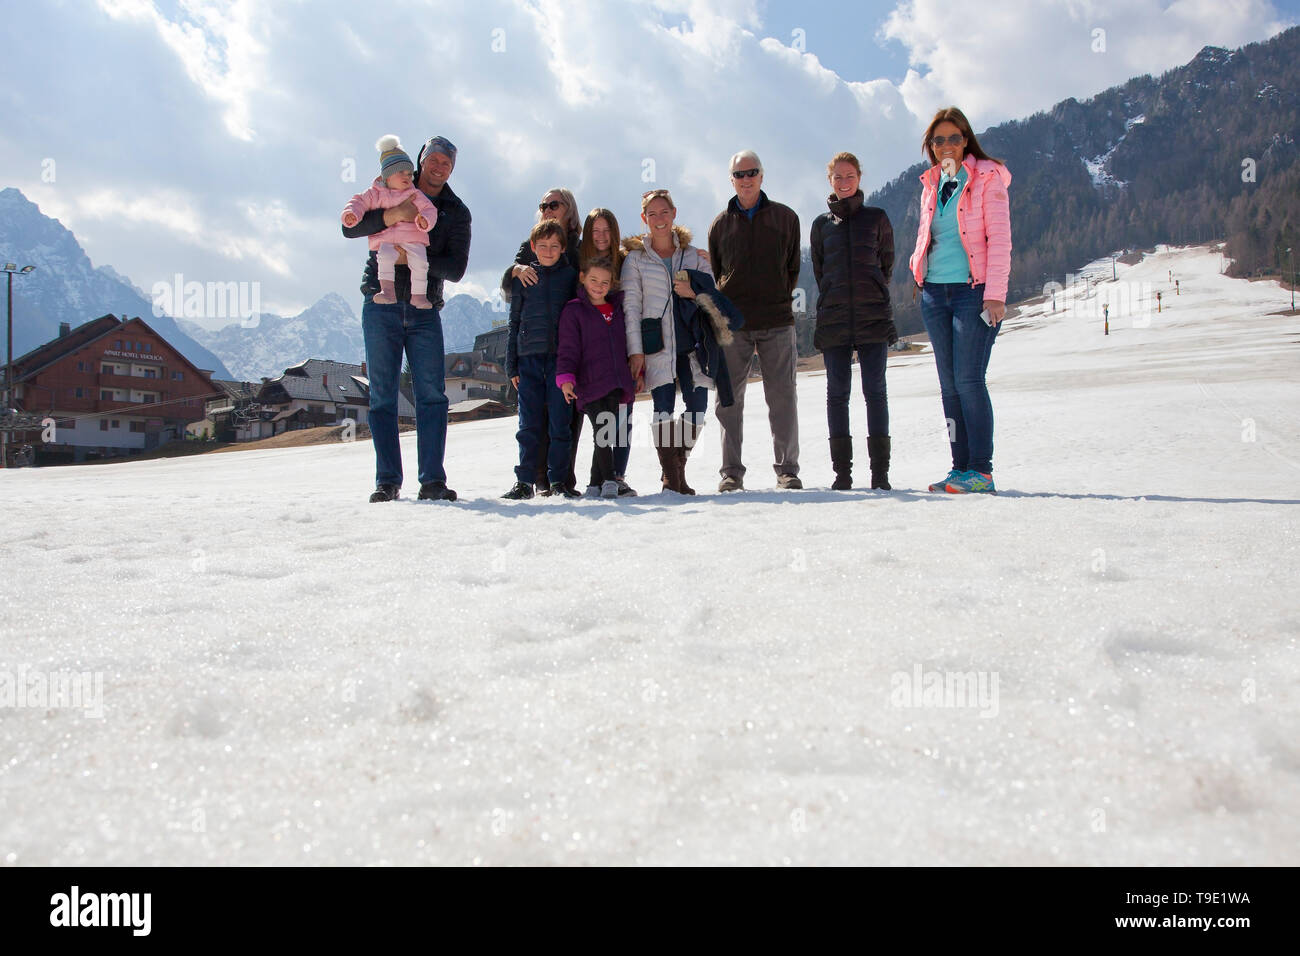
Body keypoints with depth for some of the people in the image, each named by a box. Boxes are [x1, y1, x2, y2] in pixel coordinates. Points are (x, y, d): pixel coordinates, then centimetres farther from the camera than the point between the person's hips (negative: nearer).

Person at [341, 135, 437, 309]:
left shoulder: (416, 195, 11)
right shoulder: (376, 194, 13)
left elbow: (429, 209, 7)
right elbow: (360, 202, 14)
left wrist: (424, 220, -18)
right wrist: (351, 213, -8)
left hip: (412, 238, 0)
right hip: (386, 239, 0)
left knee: (419, 262, -23)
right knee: (385, 256, -31)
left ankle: (418, 295, -13)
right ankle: (387, 291, -31)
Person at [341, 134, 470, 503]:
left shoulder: (456, 212, 10)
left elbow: (455, 269, -1)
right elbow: (349, 227, -3)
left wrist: (414, 259, -17)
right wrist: (391, 215, -19)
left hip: (425, 311, 1)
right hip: (381, 308, 0)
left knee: (432, 395, -8)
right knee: (382, 396, -2)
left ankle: (432, 480, -7)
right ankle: (387, 480, 1)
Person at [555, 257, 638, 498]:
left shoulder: (618, 308, 18)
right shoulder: (574, 311, 3)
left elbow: (629, 343, 27)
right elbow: (568, 348, -4)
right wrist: (565, 378, -16)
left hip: (618, 385, 5)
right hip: (590, 385, -5)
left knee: (614, 433, 5)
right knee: (601, 430, -15)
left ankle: (597, 482, 16)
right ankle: (608, 481, -11)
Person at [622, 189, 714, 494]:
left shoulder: (694, 255, 15)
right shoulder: (635, 258, 8)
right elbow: (631, 305, 2)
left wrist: (694, 294, -8)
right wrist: (635, 349, -7)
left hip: (691, 340, 3)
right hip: (657, 342, -2)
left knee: (697, 405, -4)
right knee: (664, 407, -9)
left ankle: (678, 470, 15)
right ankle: (671, 478, -1)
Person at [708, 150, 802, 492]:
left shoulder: (785, 217, 10)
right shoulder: (720, 224, 12)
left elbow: (793, 268, 13)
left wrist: (780, 301, 5)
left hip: (777, 322, -1)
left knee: (782, 397, -2)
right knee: (729, 399, 0)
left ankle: (787, 469, 4)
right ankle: (731, 471, 6)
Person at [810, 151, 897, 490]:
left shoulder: (876, 218, 10)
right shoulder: (822, 224, 13)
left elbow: (886, 263, 14)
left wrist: (872, 297, 11)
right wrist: (834, 300, 10)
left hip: (874, 316, -1)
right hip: (833, 318, 1)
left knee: (875, 391, -3)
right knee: (837, 392, -1)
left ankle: (880, 471, 0)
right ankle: (842, 471, 4)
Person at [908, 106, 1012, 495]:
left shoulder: (987, 178, 0)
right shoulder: (931, 184, 17)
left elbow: (999, 239, -7)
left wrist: (995, 294, -14)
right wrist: (919, 272, 9)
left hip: (973, 290, -6)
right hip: (935, 291, 6)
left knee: (968, 380, -11)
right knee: (949, 384, 5)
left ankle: (981, 471, -6)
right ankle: (961, 467, 9)